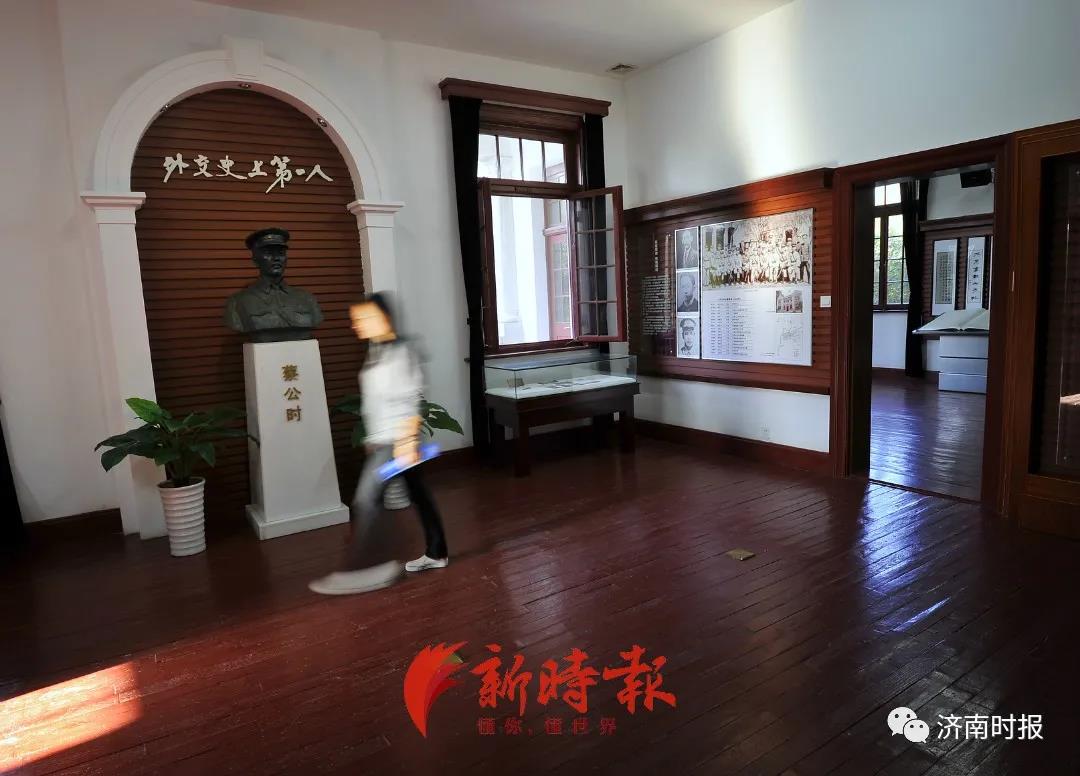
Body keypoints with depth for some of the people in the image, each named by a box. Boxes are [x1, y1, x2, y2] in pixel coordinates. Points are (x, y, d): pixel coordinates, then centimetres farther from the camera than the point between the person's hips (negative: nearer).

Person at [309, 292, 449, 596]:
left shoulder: (398, 350, -14)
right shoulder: (378, 350, 13)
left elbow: (408, 399, -19)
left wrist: (407, 441, -22)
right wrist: (373, 439, 21)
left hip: (396, 439, -9)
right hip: (383, 438, 9)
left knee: (366, 500, -8)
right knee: (418, 492, 15)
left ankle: (357, 570, 0)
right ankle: (436, 554, 26)